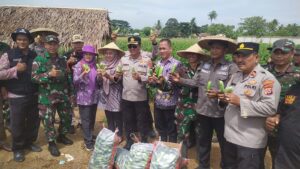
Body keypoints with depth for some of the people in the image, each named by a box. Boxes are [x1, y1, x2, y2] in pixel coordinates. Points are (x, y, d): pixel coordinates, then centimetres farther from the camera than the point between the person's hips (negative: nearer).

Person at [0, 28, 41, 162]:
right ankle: (17, 148, 22)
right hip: (17, 97, -3)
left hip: (33, 95, 4)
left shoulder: (34, 55, 6)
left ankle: (30, 142, 34)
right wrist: (16, 69, -19)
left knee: (34, 121, 13)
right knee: (17, 124, 4)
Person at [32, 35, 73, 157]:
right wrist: (49, 74, -26)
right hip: (47, 97, -4)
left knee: (66, 117, 15)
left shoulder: (62, 60, 8)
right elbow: (34, 77, -13)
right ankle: (51, 143, 23)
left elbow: (67, 77, 14)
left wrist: (69, 93, 12)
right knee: (48, 121, 5)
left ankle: (61, 136, 39)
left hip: (62, 96, 5)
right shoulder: (39, 60, -6)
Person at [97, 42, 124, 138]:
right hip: (106, 95, 5)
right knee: (109, 119, 16)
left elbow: (118, 80, -15)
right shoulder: (103, 64, 5)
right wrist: (100, 75, -16)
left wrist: (108, 76, -30)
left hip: (116, 96, -5)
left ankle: (119, 137, 20)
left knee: (118, 119, 5)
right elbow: (100, 81, 5)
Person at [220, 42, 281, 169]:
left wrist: (240, 102, -25)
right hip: (230, 136, 8)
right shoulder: (236, 75, 10)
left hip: (250, 142, -7)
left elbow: (270, 108, -24)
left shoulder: (266, 78, -15)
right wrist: (224, 98, -4)